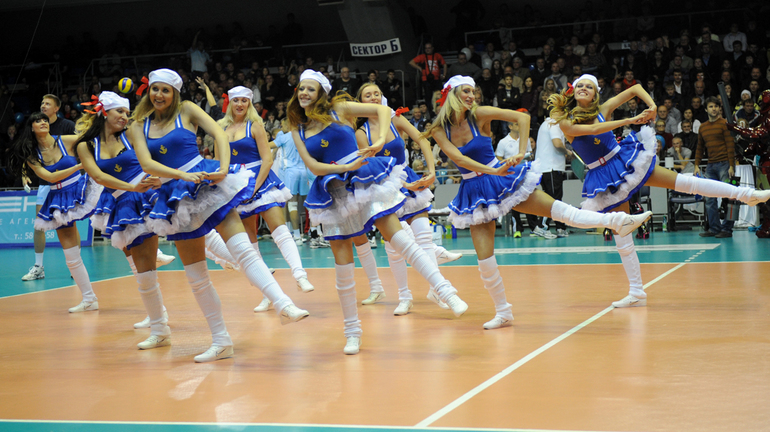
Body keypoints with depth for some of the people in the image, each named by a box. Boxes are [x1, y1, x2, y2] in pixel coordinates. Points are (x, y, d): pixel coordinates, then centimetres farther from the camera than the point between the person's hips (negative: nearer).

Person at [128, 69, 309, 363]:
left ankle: (284, 305, -29)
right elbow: (147, 165, -6)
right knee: (195, 276, 5)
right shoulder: (138, 126, 7)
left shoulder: (186, 110, 4)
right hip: (178, 197, 3)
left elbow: (219, 134, -4)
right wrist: (184, 175, -20)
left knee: (243, 250, -19)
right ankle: (221, 341, 12)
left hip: (207, 183, -3)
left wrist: (224, 168, -21)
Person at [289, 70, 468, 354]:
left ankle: (448, 294, -13)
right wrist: (347, 167, -18)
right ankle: (352, 333, 14)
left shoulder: (339, 109, 2)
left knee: (400, 239, -14)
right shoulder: (298, 130, 8)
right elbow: (312, 166, -3)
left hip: (363, 180, -3)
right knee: (342, 264, 3)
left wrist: (381, 140, -21)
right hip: (334, 195, 3)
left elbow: (382, 110, -4)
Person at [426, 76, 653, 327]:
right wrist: (492, 171, -31)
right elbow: (458, 158, -21)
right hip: (475, 192, 1)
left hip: (503, 181, -1)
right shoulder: (439, 131, -6)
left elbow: (522, 117, -13)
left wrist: (521, 153, -23)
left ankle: (619, 221, -9)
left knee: (557, 209, -11)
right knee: (484, 258, -3)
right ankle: (503, 313, 11)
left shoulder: (479, 114, -7)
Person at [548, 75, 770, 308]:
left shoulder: (602, 110, -1)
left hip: (625, 160, 1)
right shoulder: (566, 122, -10)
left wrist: (652, 105, -13)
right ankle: (636, 292, 8)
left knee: (682, 181, -6)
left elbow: (635, 88, 5)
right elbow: (593, 129, -27)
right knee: (620, 232, 1)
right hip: (605, 177, -1)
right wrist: (630, 120, -28)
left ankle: (747, 194, -2)